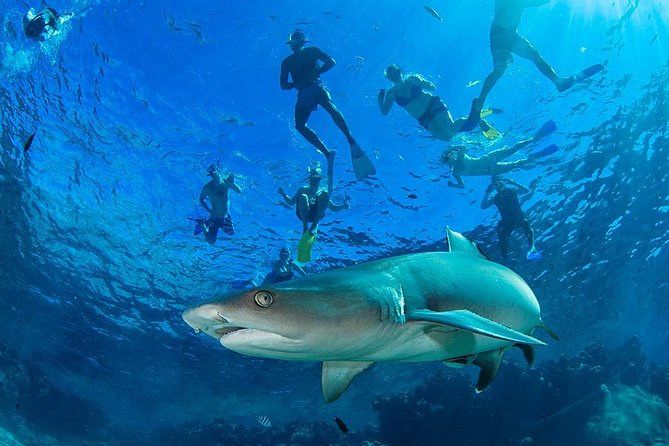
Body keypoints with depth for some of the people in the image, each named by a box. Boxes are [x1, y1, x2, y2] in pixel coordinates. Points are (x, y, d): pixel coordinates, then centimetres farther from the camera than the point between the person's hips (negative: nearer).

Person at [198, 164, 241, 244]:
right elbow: (201, 199, -5)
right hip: (215, 218, -4)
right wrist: (208, 210, -18)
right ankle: (203, 225, 25)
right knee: (211, 241, -1)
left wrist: (232, 183, -32)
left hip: (226, 216, 4)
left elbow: (239, 191, -15)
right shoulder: (207, 187, -19)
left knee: (231, 233, 23)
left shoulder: (226, 182, -13)